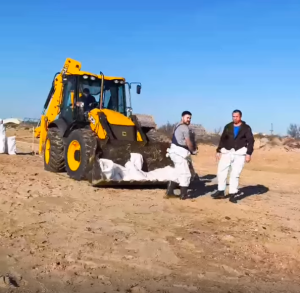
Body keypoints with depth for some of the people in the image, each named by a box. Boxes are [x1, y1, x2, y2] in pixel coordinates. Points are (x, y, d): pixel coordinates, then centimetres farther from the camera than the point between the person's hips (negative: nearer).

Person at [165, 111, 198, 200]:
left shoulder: (178, 126, 18)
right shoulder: (185, 128, -14)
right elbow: (188, 142, -13)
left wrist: (190, 150, 14)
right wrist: (193, 151, 3)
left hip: (176, 151, 10)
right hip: (180, 153, -10)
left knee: (179, 174, 18)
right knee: (185, 174, 1)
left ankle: (169, 192, 19)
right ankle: (183, 195, 9)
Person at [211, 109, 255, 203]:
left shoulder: (246, 128, 3)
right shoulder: (228, 127, 11)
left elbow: (251, 141, -1)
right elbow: (222, 139, 14)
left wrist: (249, 153, -11)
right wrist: (218, 151, 8)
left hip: (239, 153, -3)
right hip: (226, 152, 3)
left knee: (235, 174, -3)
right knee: (221, 171, -2)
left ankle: (233, 194, 3)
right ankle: (221, 192, 9)